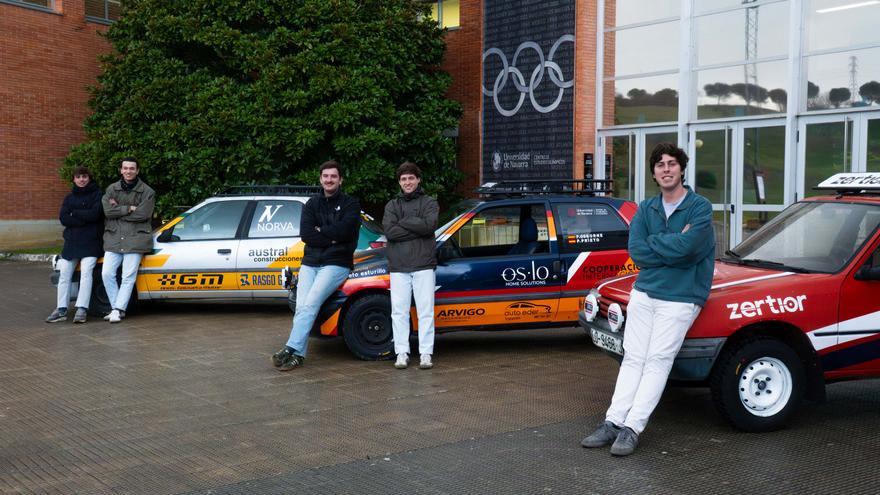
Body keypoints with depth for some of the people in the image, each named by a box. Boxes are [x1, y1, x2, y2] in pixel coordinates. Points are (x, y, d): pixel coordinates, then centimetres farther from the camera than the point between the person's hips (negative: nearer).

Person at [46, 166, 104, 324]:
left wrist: (74, 213, -5)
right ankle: (61, 309, 5)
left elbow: (95, 214, -13)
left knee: (86, 272, -18)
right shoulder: (69, 197, 15)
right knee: (64, 274, 1)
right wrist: (84, 218, -11)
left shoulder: (97, 194, 3)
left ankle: (82, 309, -22)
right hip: (72, 241, 5)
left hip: (91, 241, -5)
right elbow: (63, 218, 1)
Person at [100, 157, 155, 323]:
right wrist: (129, 208, -11)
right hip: (114, 238, 4)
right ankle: (116, 308, 6)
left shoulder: (147, 192, 2)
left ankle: (118, 309, -6)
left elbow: (143, 214, -11)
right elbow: (107, 210, -4)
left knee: (128, 277, -8)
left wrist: (118, 210, -6)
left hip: (135, 239, -3)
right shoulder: (112, 189, 11)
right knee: (107, 273, -4)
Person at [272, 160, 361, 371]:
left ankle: (291, 349, -25)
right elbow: (305, 234, 1)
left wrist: (321, 231, -3)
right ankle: (298, 355, -14)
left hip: (336, 263, -4)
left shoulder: (350, 204, 6)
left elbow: (345, 230, -13)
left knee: (311, 303, -21)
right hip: (310, 263, 4)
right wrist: (332, 238, -9)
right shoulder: (312, 204, 16)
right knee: (301, 306, -13)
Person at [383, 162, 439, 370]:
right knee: (399, 312, 1)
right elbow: (389, 231, -4)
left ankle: (426, 353, 2)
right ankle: (402, 353, 7)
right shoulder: (392, 205, 14)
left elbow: (429, 225, -12)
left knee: (426, 311, -2)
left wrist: (402, 222, -6)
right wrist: (417, 229, -10)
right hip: (398, 267, 2)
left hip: (423, 265, -2)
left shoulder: (429, 203, 9)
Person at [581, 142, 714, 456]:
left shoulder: (700, 207, -5)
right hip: (643, 293, 5)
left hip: (679, 298, -5)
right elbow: (635, 251, -4)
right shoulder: (646, 209, 10)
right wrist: (674, 243, -11)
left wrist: (653, 243, -8)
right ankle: (614, 422, 4)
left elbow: (686, 247, -22)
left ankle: (632, 428, -6)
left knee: (657, 361, -7)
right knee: (632, 358, 3)